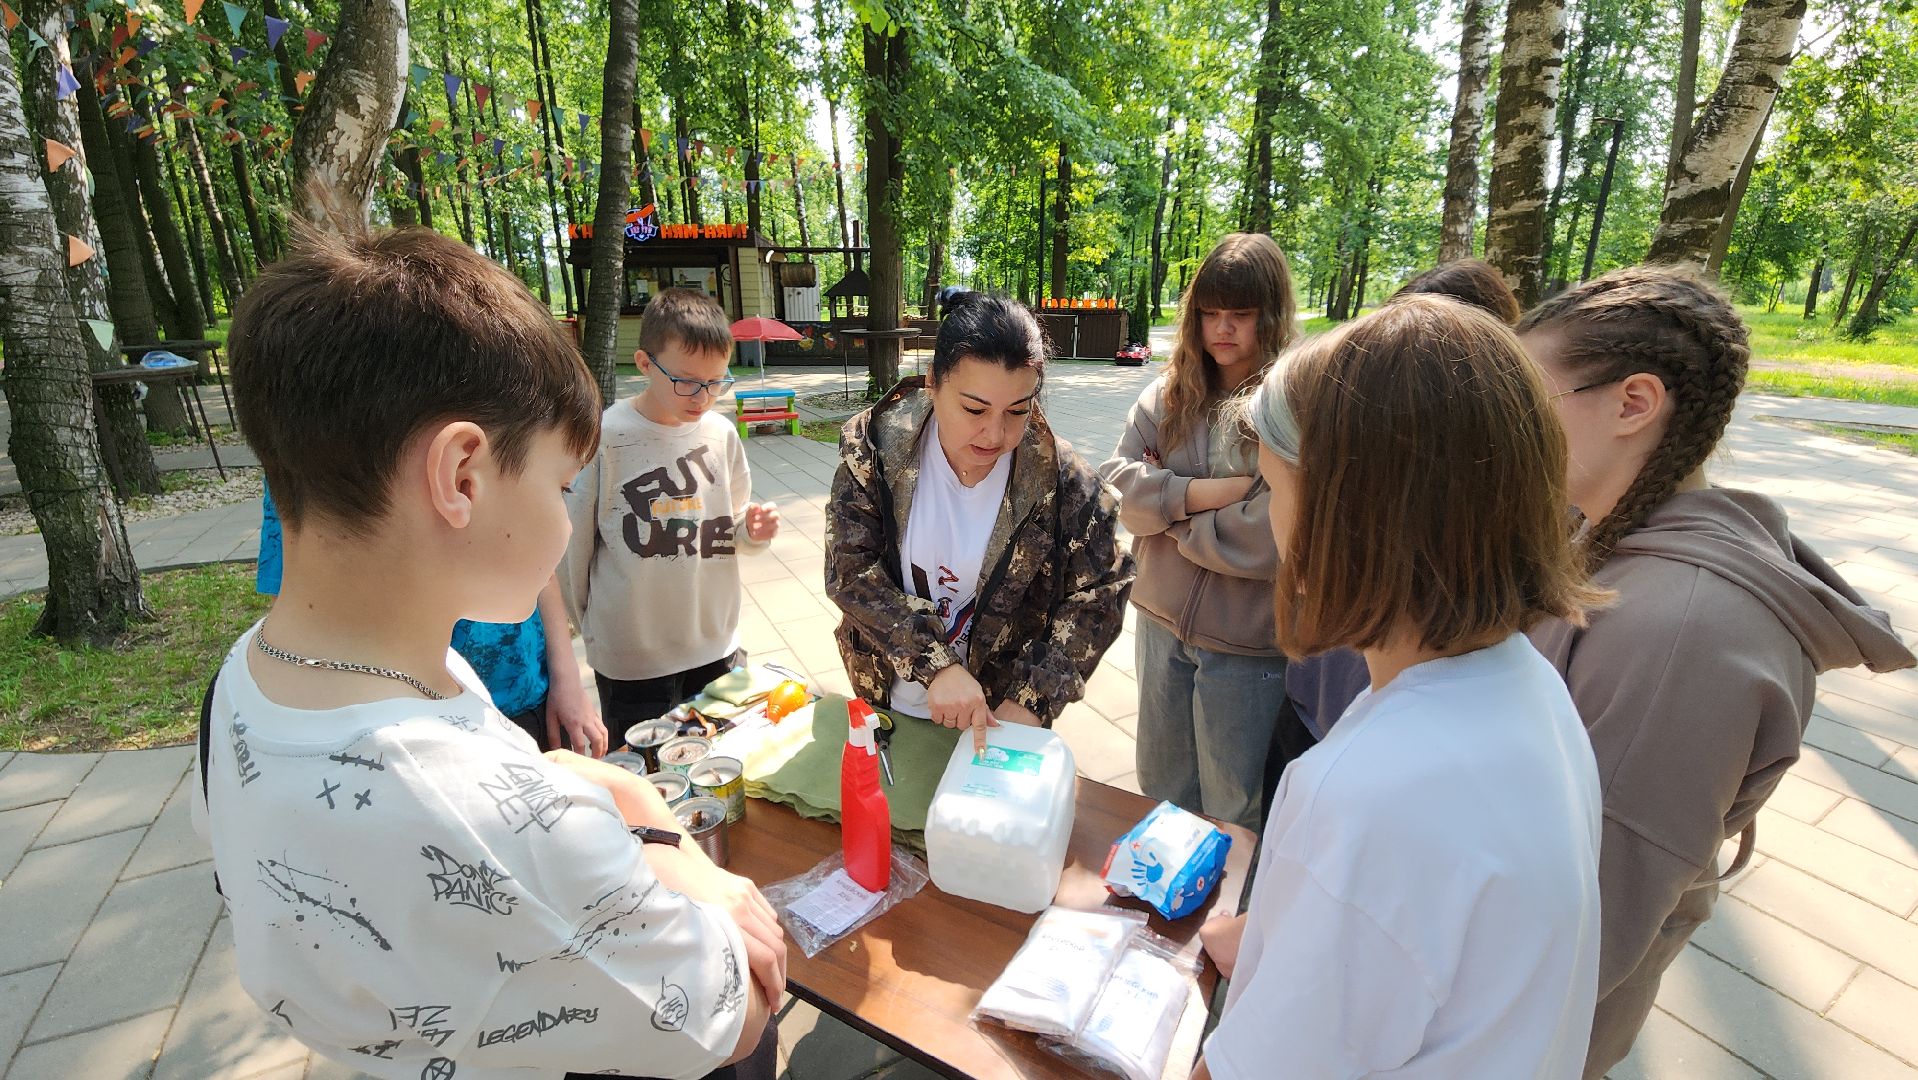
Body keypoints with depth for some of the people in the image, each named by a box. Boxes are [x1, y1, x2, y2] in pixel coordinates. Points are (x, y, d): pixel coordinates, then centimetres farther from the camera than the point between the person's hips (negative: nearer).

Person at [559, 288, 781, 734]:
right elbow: (574, 542, -5)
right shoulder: (603, 437, -15)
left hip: (717, 646, 4)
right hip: (632, 660, -4)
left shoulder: (722, 434, 0)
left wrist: (754, 530, -11)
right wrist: (586, 626, 5)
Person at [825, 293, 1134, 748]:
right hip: (886, 701, 1)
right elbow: (850, 570, -20)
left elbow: (1097, 595, -11)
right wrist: (935, 664, -30)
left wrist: (1033, 701, -19)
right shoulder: (876, 446, -17)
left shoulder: (1059, 476, -17)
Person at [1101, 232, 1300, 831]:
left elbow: (1271, 540, -23)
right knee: (1159, 789, 24)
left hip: (1246, 645, -5)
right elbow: (1116, 482, -5)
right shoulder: (1170, 393, 1)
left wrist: (1163, 503, -12)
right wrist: (1199, 493, -20)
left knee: (1232, 810, 17)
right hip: (1162, 623, 5)